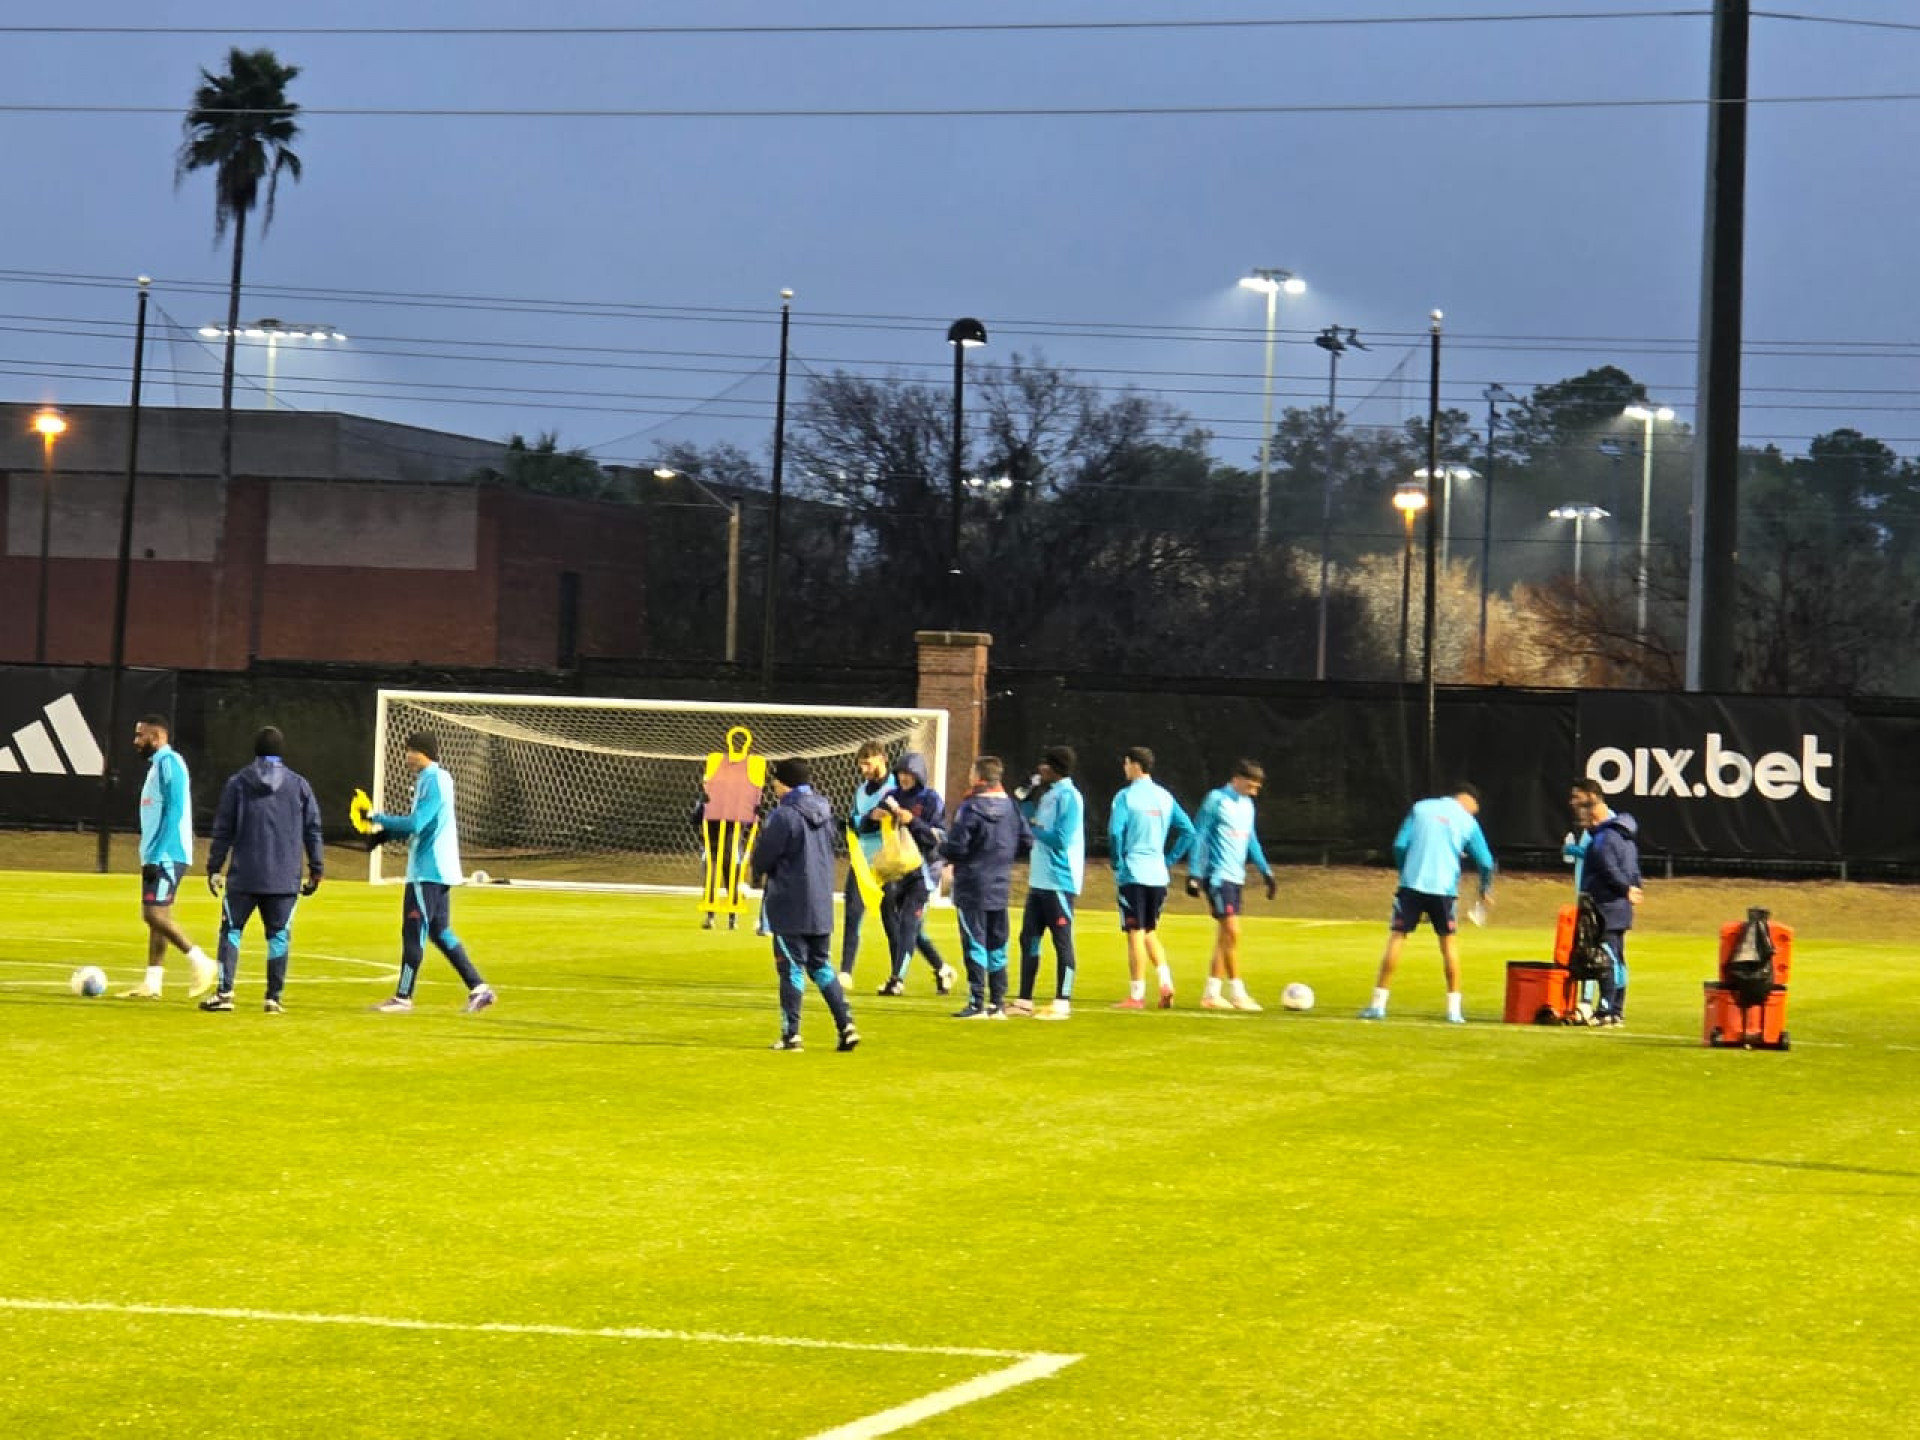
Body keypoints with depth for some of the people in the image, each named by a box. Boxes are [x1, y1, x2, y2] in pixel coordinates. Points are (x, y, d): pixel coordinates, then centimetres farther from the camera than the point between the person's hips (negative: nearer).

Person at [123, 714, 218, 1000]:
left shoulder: (169, 763, -12)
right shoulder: (157, 765, 18)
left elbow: (174, 812, -20)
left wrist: (156, 856, -22)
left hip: (168, 856, -10)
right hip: (157, 856, 10)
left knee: (155, 913, -14)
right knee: (155, 916, 8)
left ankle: (202, 963, -9)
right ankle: (152, 983, 8)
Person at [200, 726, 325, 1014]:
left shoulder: (237, 782, 2)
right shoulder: (299, 785, 5)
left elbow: (223, 830, 2)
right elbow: (313, 831, 7)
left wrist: (214, 868, 8)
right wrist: (316, 870, 14)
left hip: (243, 877, -1)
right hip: (285, 879, 1)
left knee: (231, 931, 6)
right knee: (278, 935, 6)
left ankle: (225, 993, -3)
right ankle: (274, 997, 2)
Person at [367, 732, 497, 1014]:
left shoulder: (433, 781, -16)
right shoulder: (437, 779, 15)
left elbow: (416, 823, -22)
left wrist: (380, 821, -13)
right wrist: (386, 831, 10)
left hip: (428, 871, -10)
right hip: (439, 870, 10)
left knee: (414, 932, -4)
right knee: (440, 932, 12)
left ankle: (403, 997, 1)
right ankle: (478, 988, 9)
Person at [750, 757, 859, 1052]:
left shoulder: (784, 816, -16)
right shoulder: (824, 812, 7)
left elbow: (763, 859, -12)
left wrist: (758, 872, 13)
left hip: (789, 906, -7)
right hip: (822, 905, 7)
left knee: (792, 968, 0)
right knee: (822, 966, 14)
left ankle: (791, 1033, 3)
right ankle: (846, 1025, 4)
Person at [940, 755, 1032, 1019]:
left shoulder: (970, 807, -15)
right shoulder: (1010, 806, 4)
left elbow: (955, 847, -18)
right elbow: (1027, 841, 6)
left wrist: (942, 848, 4)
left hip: (973, 886, -6)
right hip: (1000, 886, 6)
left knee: (975, 943, -3)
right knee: (997, 945, 12)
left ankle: (977, 1004, -6)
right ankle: (998, 1003, 15)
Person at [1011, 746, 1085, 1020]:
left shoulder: (1068, 797, -13)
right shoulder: (1046, 794, 14)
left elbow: (1061, 839, -20)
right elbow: (1025, 818, 19)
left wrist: (1036, 828, -8)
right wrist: (1028, 795, 8)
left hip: (1059, 881, -9)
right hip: (1039, 881, 9)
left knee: (1062, 941, -3)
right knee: (1028, 938, 12)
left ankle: (1062, 1003, 0)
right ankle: (1024, 1000, 18)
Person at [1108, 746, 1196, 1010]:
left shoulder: (1126, 797, -8)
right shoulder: (1165, 797, 9)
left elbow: (1115, 832, -18)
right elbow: (1188, 832, 9)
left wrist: (1117, 863, -4)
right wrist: (1170, 859, 13)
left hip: (1132, 874, -5)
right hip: (1158, 876, 5)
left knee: (1136, 934, -1)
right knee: (1150, 932, 17)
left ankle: (1136, 995, 1)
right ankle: (1165, 982, 0)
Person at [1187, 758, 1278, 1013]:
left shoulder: (1247, 805, 14)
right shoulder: (1216, 800, -9)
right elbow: (1199, 836, -8)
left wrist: (1265, 871, 19)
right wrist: (1194, 874, -12)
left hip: (1236, 877, 8)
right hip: (1218, 876, -8)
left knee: (1225, 936, 8)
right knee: (1232, 932, -12)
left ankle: (1211, 994, 12)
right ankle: (1237, 993, -9)